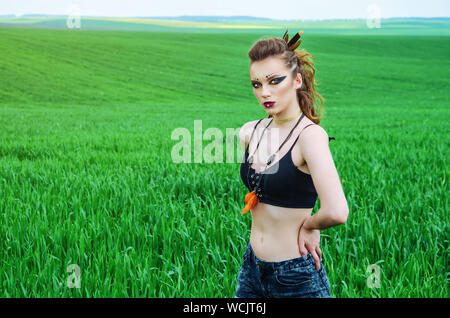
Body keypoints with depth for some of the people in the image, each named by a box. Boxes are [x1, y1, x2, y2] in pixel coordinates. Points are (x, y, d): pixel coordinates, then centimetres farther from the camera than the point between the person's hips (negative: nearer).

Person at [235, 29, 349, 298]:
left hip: (297, 277, -6)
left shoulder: (310, 134, -18)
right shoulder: (249, 132, 2)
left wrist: (308, 225, -12)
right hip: (252, 267, 6)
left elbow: (337, 212, -31)